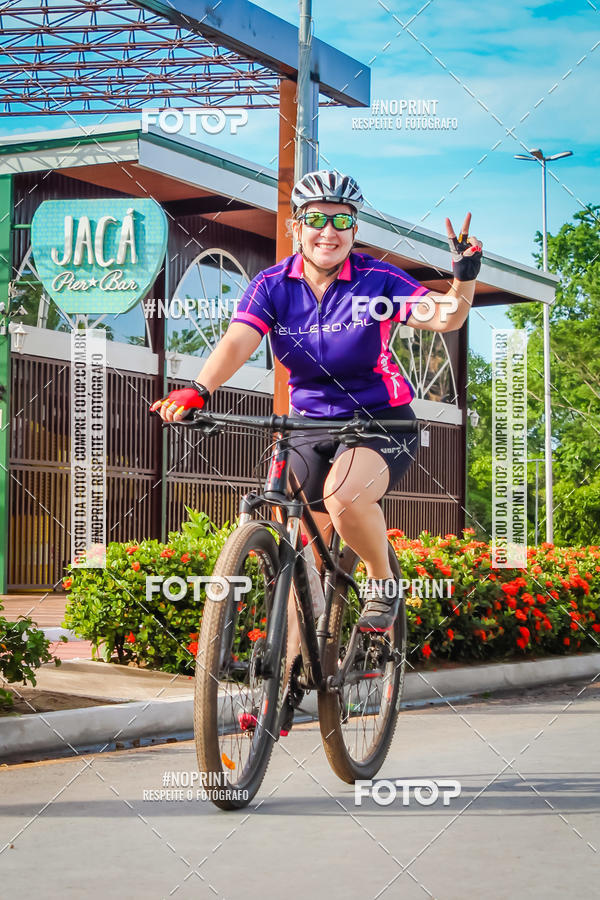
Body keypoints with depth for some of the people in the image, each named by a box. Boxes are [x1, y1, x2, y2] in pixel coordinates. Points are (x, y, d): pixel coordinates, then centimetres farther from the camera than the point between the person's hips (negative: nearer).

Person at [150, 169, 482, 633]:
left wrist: (465, 276, -37)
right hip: (310, 425, 3)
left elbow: (445, 318, -17)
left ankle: (384, 583, -5)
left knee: (344, 494, -32)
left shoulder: (377, 278, -11)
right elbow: (237, 342, -21)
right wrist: (198, 391, -38)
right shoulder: (273, 285, -6)